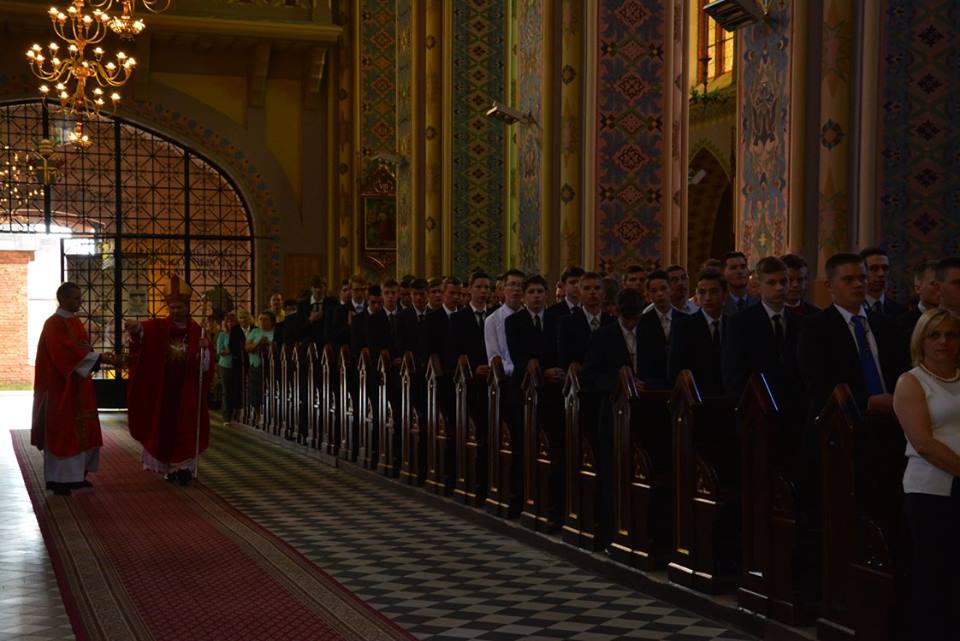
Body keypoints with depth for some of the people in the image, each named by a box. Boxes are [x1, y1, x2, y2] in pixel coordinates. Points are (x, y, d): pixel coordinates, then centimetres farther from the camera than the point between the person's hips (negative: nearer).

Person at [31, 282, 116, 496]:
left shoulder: (75, 322, 13)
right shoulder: (53, 324, -15)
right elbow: (69, 352, -25)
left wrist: (100, 358, -3)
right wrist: (100, 358, -26)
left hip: (78, 387, 9)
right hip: (61, 388, -9)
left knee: (80, 431, 10)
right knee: (61, 432, -5)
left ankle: (76, 475, 18)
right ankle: (57, 479, 1)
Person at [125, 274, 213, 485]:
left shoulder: (197, 331, 0)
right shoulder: (159, 327, 0)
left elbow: (205, 366, -4)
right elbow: (144, 329, -24)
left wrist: (204, 349, -24)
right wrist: (135, 326, -46)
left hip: (187, 391, -1)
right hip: (163, 389, 1)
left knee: (185, 428, -1)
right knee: (164, 427, 4)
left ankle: (184, 466, 5)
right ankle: (168, 467, 15)